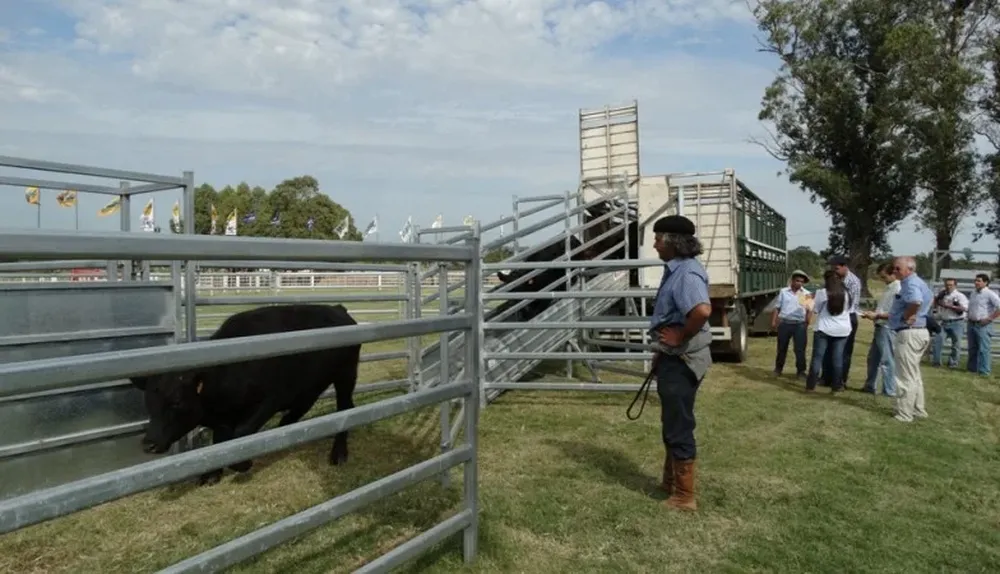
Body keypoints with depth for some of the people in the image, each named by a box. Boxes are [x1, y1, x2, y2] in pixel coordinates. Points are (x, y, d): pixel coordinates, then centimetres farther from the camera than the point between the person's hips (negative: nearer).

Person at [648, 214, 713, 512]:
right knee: (672, 423, 21)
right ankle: (671, 482, 36)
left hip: (682, 361, -11)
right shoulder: (675, 270, 11)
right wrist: (663, 351, 20)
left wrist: (681, 337, -25)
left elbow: (702, 310, -40)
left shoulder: (687, 273, -22)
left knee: (679, 427, 1)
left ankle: (684, 496, 15)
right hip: (673, 358, 11)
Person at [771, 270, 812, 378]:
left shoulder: (806, 294, 6)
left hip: (800, 325, 0)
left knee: (800, 349, -1)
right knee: (782, 348, 10)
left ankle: (801, 371, 10)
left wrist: (807, 321, -7)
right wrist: (773, 322, 3)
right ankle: (778, 368, 24)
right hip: (784, 323, 1)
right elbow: (777, 308, 8)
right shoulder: (783, 292, 6)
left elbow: (809, 310, 7)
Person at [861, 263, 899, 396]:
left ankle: (890, 391, 6)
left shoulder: (898, 290, -16)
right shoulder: (888, 288, 14)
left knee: (887, 361, -3)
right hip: (880, 327, 10)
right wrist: (872, 313, 6)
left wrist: (876, 315, -19)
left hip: (888, 329, -10)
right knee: (873, 358, 16)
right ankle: (870, 386, 26)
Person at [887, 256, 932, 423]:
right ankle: (918, 409, 27)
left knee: (906, 376, -3)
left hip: (909, 333, -11)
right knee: (914, 375, 19)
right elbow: (929, 298, 34)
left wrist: (905, 317, -22)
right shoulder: (918, 282, 15)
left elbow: (916, 302, -39)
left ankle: (904, 414, 3)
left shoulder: (911, 283, -18)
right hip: (919, 331, 11)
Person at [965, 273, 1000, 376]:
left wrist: (990, 318, -15)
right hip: (972, 324, 8)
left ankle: (984, 371, -2)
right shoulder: (973, 293, 14)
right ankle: (972, 368, 21)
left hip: (983, 325, -8)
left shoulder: (990, 294, -9)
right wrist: (969, 319, 13)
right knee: (972, 348, 13)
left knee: (983, 349, -6)